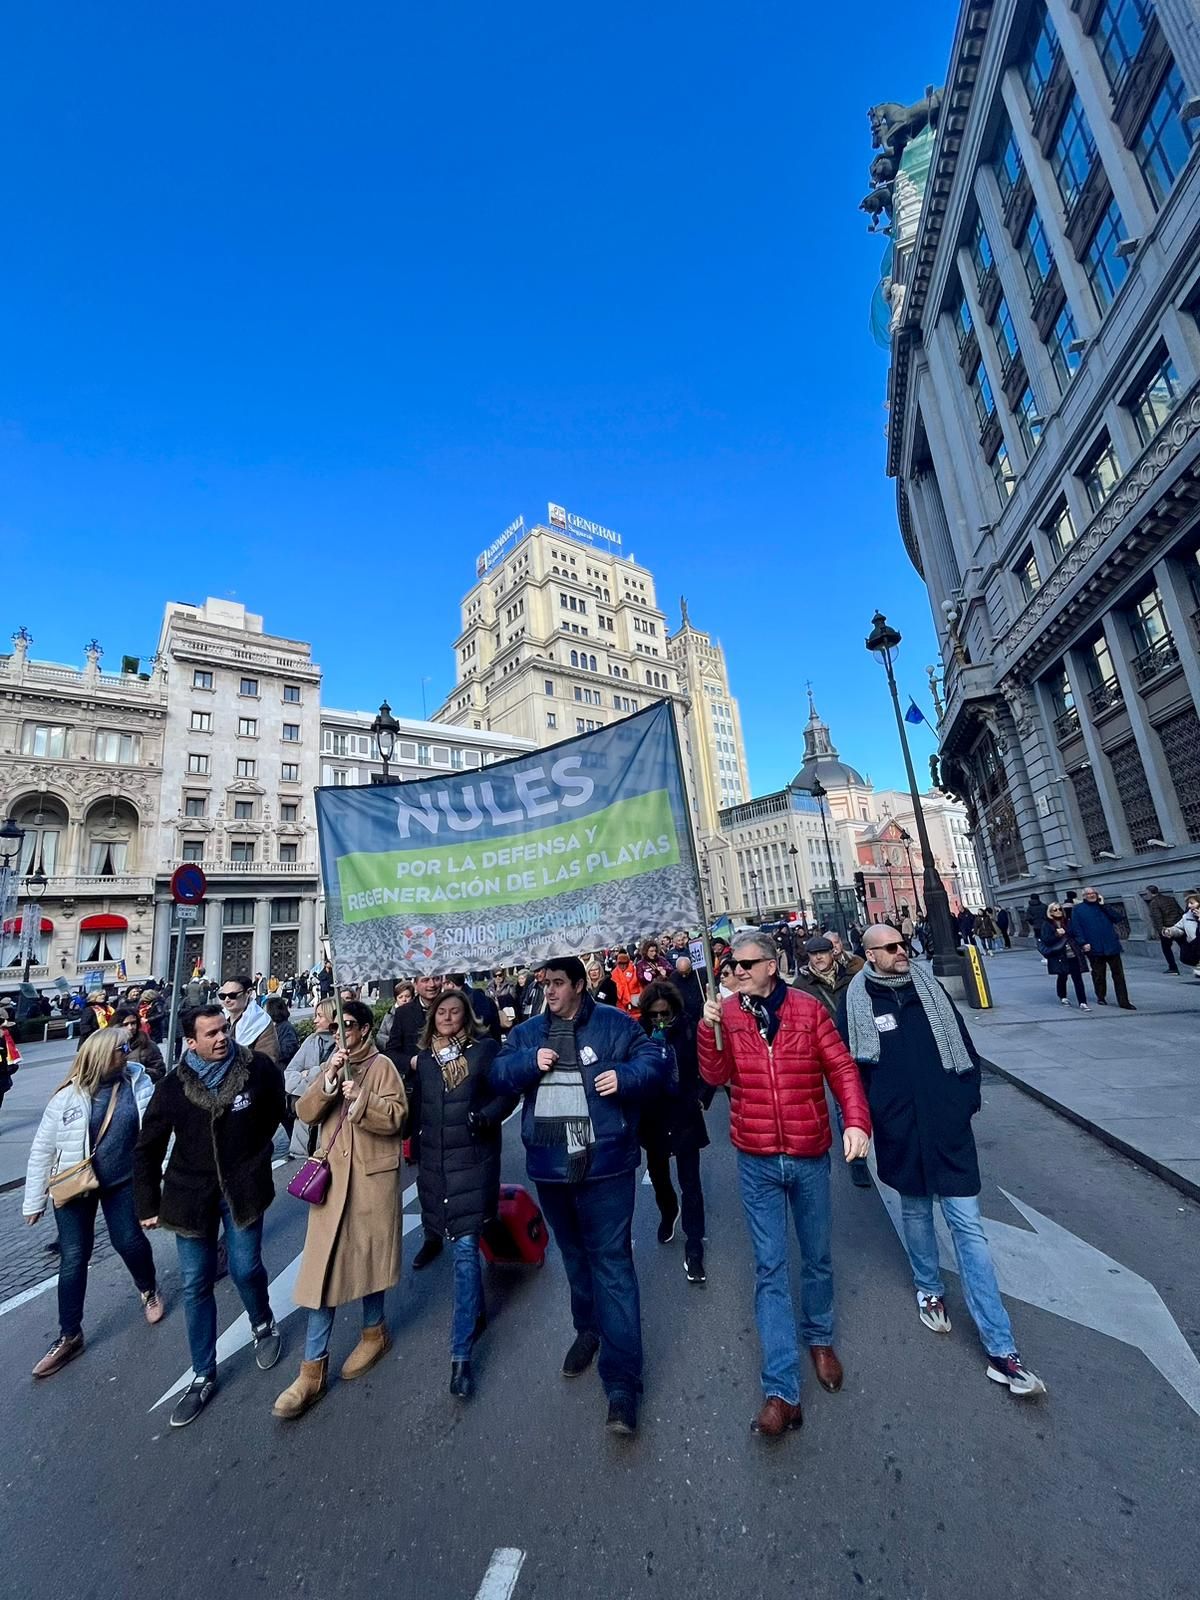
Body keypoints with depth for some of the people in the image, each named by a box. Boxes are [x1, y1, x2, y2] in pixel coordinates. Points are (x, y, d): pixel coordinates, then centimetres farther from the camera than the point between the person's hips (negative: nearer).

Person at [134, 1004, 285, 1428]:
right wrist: (148, 1206, 4)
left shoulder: (259, 1068, -17)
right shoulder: (173, 1086, -13)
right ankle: (203, 1376, 31)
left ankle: (263, 1325, 37)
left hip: (242, 1187, -1)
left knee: (246, 1268, 4)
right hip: (191, 1192, 2)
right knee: (195, 1285, 10)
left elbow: (276, 1110, 3)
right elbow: (147, 1150, 1)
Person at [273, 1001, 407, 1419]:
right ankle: (313, 1370, 17)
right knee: (323, 1263, 5)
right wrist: (328, 1080, -18)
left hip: (372, 1178, -4)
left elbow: (396, 1117, -15)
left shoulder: (382, 1066, -10)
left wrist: (361, 1097, -27)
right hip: (333, 1176, 4)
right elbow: (305, 1112, -2)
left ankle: (374, 1331, 38)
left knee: (368, 1255, 14)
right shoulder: (333, 1064, 6)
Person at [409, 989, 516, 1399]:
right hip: (434, 1161, 5)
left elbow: (507, 1093, -7)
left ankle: (461, 1355, 5)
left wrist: (484, 1118, -22)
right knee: (459, 1243, 20)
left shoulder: (484, 1048, -8)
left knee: (466, 1249, -5)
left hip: (473, 1160, -4)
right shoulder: (424, 1057, 5)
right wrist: (414, 1137, 5)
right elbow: (416, 1106, 15)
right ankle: (477, 1313, 44)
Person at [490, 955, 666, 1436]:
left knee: (611, 1263, -1)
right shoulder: (528, 1031, 6)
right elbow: (498, 1073, 2)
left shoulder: (615, 1024, -7)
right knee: (574, 1256, 24)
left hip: (604, 1165, -5)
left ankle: (622, 1381, 9)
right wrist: (531, 1062, -17)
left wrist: (625, 1076, -26)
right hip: (550, 1165, 5)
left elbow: (655, 1061, -7)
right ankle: (589, 1329, 48)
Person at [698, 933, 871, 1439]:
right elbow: (716, 1075, -13)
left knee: (817, 1258, 21)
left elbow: (841, 1069, -8)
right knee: (770, 1269, 5)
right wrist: (709, 1027, -27)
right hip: (757, 1161, 0)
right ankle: (782, 1390, 17)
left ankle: (820, 1339, 47)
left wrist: (856, 1121, -21)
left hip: (810, 1156, 1)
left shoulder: (808, 1009, -10)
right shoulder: (728, 1013, -7)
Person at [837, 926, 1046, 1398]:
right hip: (900, 1132, -1)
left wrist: (968, 1098, 1)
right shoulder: (855, 1002, -9)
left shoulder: (930, 988, -1)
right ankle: (929, 1289, 45)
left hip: (948, 1126, 1)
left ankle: (1000, 1350, 12)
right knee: (915, 1211, 19)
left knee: (968, 1226, 3)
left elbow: (963, 1047, 7)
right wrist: (863, 1119, -5)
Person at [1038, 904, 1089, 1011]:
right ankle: (1062, 997, 29)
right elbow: (1046, 940, -7)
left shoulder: (1067, 922, 13)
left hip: (1073, 955, 3)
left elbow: (1075, 935, 15)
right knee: (1062, 977, 9)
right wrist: (1057, 935, -20)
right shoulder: (1047, 925, 0)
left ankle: (1082, 1002, -2)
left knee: (1078, 978, -3)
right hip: (1059, 956, -3)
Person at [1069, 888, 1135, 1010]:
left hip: (1111, 946, 3)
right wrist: (1083, 943, -13)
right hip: (1094, 948, -3)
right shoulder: (1078, 909, 1)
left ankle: (1124, 1002, 6)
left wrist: (1104, 906, -5)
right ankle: (1101, 997, 24)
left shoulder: (1103, 907, 13)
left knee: (1119, 974, 3)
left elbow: (1118, 918, -1)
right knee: (1098, 975, 9)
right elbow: (1075, 928, -4)